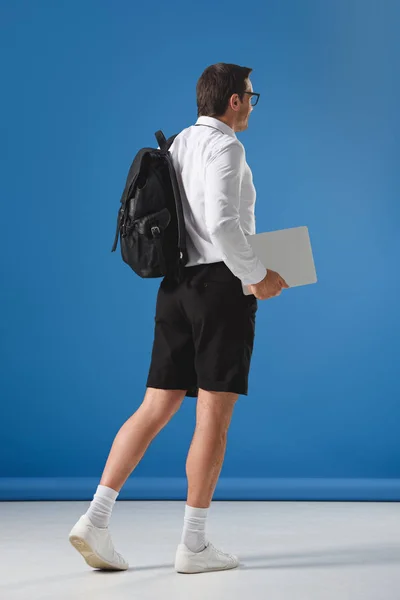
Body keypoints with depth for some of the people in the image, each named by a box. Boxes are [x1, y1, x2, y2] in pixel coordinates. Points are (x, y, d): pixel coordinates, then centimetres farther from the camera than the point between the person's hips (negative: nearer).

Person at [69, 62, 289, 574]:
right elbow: (221, 223, -22)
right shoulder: (224, 146, -8)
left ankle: (95, 519, -1)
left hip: (177, 286, 8)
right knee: (214, 416, -3)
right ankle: (193, 546, 1)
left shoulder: (179, 145, 19)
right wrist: (257, 277, -10)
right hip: (222, 285, -8)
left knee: (156, 410, 7)